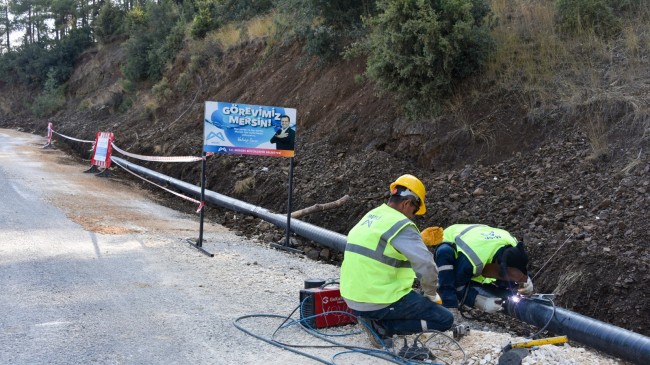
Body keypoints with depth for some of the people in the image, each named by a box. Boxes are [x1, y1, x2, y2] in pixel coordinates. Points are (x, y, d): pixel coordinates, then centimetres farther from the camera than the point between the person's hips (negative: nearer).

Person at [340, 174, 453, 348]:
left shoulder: (369, 217, 12)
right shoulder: (401, 225, -15)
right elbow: (426, 265, -22)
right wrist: (431, 294, -4)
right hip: (379, 302, -9)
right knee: (445, 319, 0)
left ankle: (376, 320, 9)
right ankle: (381, 326, -7)